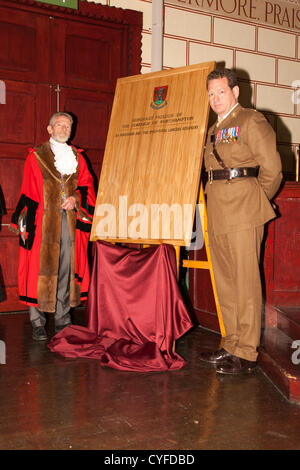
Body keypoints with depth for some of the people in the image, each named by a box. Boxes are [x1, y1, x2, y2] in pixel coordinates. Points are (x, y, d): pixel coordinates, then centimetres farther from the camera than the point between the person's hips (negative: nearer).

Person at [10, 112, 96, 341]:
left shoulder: (77, 157, 17)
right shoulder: (36, 156, 7)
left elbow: (87, 186, 11)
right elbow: (28, 193, 3)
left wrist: (75, 198, -10)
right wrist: (27, 225, -6)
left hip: (70, 221, 3)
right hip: (43, 221, -3)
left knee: (66, 270, 4)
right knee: (40, 269, -5)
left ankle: (62, 320, 13)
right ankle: (37, 322, 3)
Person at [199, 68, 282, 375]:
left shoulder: (252, 121, -2)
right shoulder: (214, 130, 22)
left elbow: (271, 169, -7)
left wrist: (256, 202, 3)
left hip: (243, 213, -8)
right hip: (218, 216, 8)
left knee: (245, 283, -6)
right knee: (225, 283, 11)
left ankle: (247, 354, 1)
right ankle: (232, 345, 21)